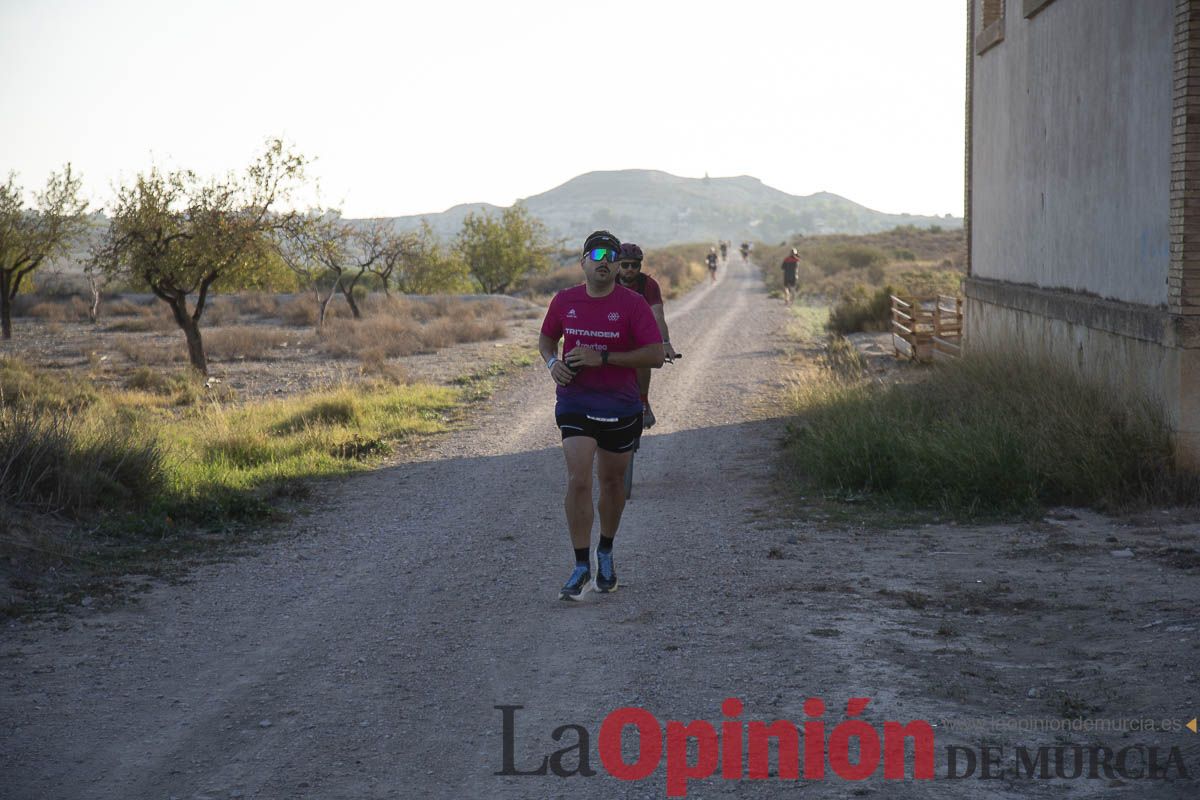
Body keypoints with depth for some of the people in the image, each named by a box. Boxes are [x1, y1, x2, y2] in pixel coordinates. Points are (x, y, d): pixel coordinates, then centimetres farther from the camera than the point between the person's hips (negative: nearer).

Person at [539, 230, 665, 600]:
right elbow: (547, 338, 19)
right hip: (574, 403, 0)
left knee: (612, 481, 13)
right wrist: (552, 362, -5)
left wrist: (603, 357, -21)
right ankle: (581, 566, -7)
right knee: (578, 481, -14)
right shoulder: (564, 301, 1)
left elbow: (656, 355, -14)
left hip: (620, 406, 0)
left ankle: (605, 555, 35)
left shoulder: (633, 303, -8)